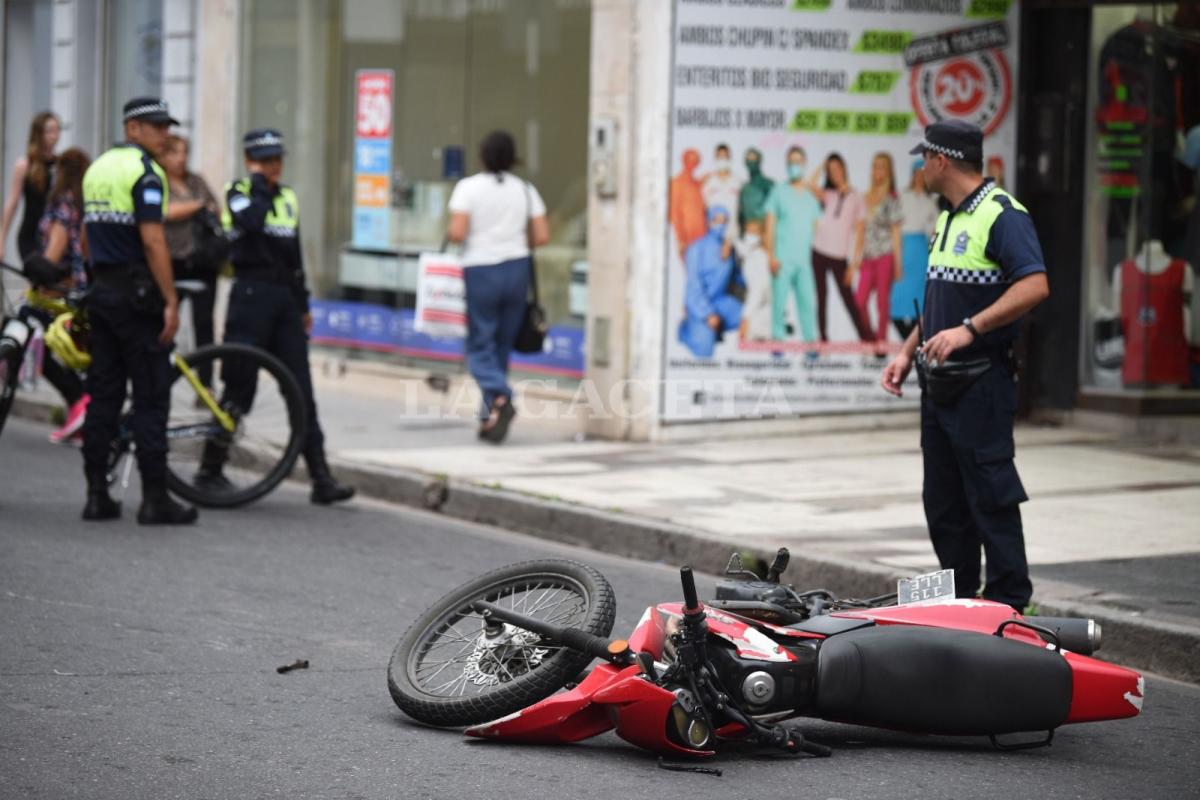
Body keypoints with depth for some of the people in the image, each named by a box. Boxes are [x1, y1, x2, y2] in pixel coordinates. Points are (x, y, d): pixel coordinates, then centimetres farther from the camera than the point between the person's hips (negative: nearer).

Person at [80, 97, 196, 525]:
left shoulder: (96, 169, 15)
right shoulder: (144, 172, -13)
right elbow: (152, 240, -20)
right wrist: (171, 301, -18)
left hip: (101, 293, 8)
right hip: (137, 295, -8)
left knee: (103, 394, 9)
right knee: (151, 398, -4)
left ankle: (97, 494, 9)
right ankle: (155, 498, -4)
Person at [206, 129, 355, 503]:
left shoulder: (288, 198, 17)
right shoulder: (237, 192, -2)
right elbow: (252, 220, -25)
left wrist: (304, 304, 23)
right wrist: (259, 184, -10)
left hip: (285, 297, 6)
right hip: (251, 295, -6)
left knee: (302, 391, 1)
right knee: (239, 388, -3)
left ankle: (321, 478, -2)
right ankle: (210, 469, 10)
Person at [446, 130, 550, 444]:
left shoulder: (468, 188, -6)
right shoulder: (525, 190, 4)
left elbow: (457, 232, -15)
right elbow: (542, 236, 0)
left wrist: (450, 236, 7)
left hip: (480, 269, -4)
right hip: (516, 270, 4)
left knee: (479, 347, 2)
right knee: (503, 346, 13)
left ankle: (499, 397, -23)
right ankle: (489, 418, 15)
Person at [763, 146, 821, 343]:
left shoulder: (812, 193, 15)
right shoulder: (779, 191, 5)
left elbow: (816, 226, 17)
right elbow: (770, 225, 2)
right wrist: (771, 256, -8)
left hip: (804, 259, 3)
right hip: (782, 259, -3)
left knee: (808, 302, -5)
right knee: (779, 302, -6)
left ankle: (811, 341, -4)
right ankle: (778, 338, -1)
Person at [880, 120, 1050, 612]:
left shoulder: (1003, 215, -12)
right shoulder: (948, 219, 18)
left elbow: (1034, 286, -24)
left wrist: (969, 329, -30)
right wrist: (908, 352, 17)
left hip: (982, 382, -10)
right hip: (940, 383, 10)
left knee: (990, 498, -8)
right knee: (944, 505, 11)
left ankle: (1008, 604, -4)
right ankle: (957, 603, 18)